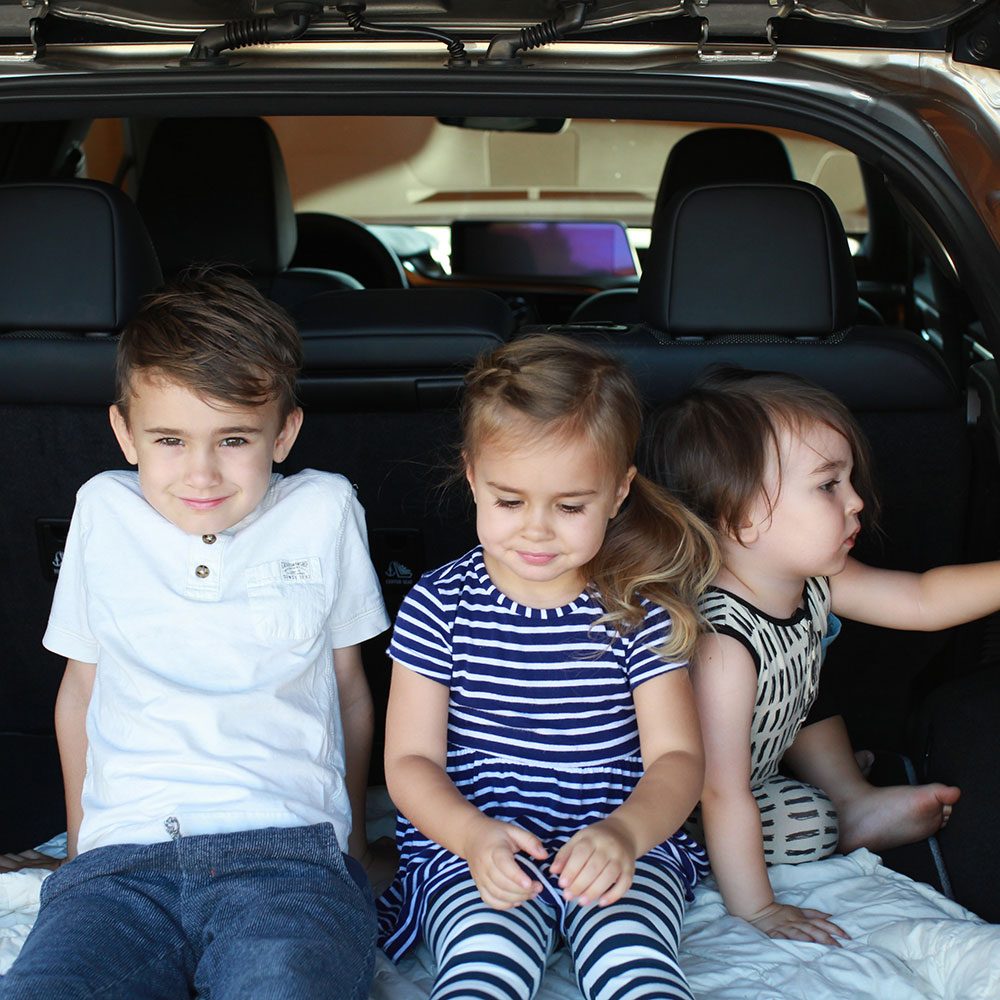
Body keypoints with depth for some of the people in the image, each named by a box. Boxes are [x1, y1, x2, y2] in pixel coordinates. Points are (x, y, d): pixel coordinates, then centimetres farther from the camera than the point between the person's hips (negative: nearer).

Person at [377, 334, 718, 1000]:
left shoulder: (640, 609, 0)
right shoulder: (440, 606, -1)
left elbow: (676, 756, -3)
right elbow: (411, 758, -2)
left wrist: (624, 832, -26)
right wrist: (474, 836, -23)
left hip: (630, 847, 1)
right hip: (470, 848, 0)